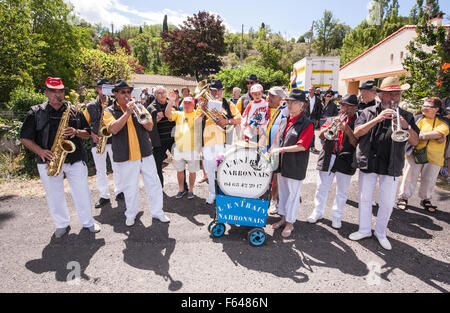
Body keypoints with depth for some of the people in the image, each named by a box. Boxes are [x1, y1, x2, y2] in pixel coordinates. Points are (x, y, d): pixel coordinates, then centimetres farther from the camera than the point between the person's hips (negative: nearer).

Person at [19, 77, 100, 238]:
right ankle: (62, 224, 29)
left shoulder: (74, 111, 6)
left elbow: (87, 133, 9)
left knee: (82, 192, 4)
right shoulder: (36, 112, 3)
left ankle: (88, 221, 22)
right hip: (48, 162, 0)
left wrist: (76, 132, -13)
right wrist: (40, 151, -15)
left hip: (75, 160, 0)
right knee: (54, 196, 10)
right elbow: (25, 138, 2)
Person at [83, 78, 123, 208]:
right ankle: (104, 196, 17)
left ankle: (119, 192, 22)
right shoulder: (90, 106, 6)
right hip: (97, 142, 1)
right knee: (100, 170, 6)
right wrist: (92, 135, -6)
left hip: (114, 140, -1)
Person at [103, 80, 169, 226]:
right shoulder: (109, 111, 2)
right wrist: (128, 113, -20)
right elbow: (114, 129, -16)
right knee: (130, 187, 9)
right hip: (125, 156, -2)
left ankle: (157, 211, 22)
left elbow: (150, 127, 1)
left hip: (145, 153, 2)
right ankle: (131, 214, 29)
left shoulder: (139, 107, 9)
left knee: (153, 183, 7)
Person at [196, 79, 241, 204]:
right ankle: (212, 194, 25)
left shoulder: (228, 104, 11)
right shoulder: (204, 104, 14)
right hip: (208, 141, 2)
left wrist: (227, 121, -14)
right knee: (210, 169, 9)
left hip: (224, 141, -1)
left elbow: (238, 119, 4)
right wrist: (202, 112, -10)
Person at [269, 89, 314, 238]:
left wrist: (281, 149, -21)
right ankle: (283, 218, 35)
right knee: (282, 191, 17)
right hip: (281, 163, 7)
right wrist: (272, 150, 1)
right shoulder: (284, 121, 9)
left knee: (293, 194, 6)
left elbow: (302, 146, -20)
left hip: (295, 166, -7)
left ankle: (290, 223, 22)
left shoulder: (307, 124, -12)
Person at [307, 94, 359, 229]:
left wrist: (346, 129, -21)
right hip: (328, 158, 2)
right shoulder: (334, 118, 11)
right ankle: (317, 212, 25)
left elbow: (356, 143, -11)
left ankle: (337, 216, 23)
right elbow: (321, 135, 1)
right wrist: (332, 125, -14)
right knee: (322, 188, 10)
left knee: (342, 191, 8)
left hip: (345, 161, -2)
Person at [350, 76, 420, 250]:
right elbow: (357, 133, -11)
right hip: (367, 163, 0)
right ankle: (364, 230, 29)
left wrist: (405, 126, -20)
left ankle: (380, 232, 30)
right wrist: (377, 119, -21)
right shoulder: (369, 112, 3)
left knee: (387, 203, 8)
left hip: (391, 166, 1)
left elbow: (415, 141, -2)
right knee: (365, 199, 11)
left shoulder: (406, 116, 6)